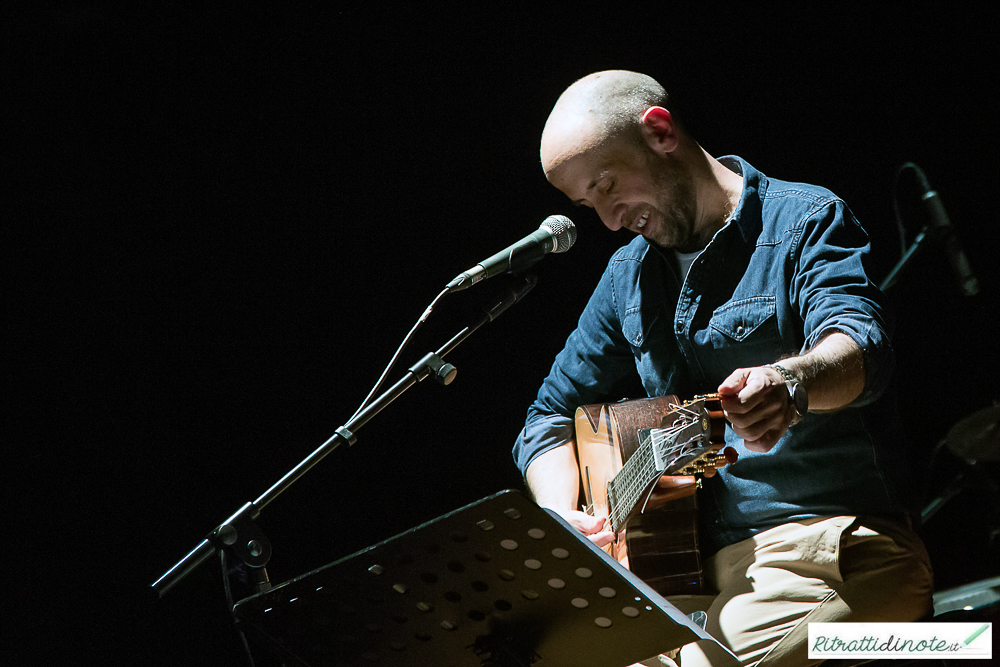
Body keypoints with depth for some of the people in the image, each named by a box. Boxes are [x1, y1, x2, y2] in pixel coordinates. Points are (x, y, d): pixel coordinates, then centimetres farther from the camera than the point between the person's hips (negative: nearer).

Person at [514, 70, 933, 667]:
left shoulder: (805, 220, -4)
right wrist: (560, 517, 2)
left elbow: (860, 340, -23)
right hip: (696, 562, 6)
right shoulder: (629, 276, 17)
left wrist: (791, 382, -46)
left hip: (831, 545, -6)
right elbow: (553, 414, 23)